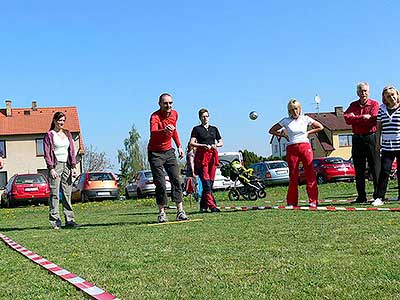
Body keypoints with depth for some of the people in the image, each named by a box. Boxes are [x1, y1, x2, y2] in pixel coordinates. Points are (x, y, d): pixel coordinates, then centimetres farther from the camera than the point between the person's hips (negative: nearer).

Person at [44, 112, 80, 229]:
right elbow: (47, 153, -4)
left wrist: (73, 167, 6)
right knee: (55, 194, -6)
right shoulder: (49, 135, 1)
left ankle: (69, 219, 7)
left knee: (67, 194, 5)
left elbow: (72, 150, 14)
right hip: (56, 165, -5)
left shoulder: (67, 134, 16)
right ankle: (55, 220, -5)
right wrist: (51, 168, -13)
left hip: (67, 165, 5)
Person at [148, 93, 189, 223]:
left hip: (169, 151, 5)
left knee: (176, 180, -3)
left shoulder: (174, 114, 0)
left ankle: (180, 211, -1)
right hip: (155, 153, -5)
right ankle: (162, 213, 2)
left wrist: (179, 146, 18)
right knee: (160, 184, -8)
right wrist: (164, 131, -62)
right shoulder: (155, 116, -20)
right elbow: (153, 132, -42)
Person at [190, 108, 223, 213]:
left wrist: (216, 145, -2)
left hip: (212, 156, 5)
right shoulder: (197, 129, 5)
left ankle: (203, 206, 11)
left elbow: (221, 142, 19)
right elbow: (192, 143, -5)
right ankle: (212, 206, -14)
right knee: (206, 182, -12)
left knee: (210, 182, 3)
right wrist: (204, 145, -16)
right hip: (201, 156, -5)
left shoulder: (214, 129, 18)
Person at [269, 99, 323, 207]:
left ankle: (313, 201, -4)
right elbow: (272, 131, 11)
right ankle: (292, 202, 5)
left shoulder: (305, 119, 7)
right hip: (292, 149, 0)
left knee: (310, 174, -6)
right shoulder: (286, 121, 6)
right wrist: (284, 135, 5)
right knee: (293, 176, 0)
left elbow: (320, 127, 15)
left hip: (305, 146, 0)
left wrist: (308, 132, 8)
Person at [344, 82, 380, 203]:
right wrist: (363, 117, -12)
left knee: (375, 168, -3)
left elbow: (372, 121, -14)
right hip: (357, 138, 4)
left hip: (371, 138, -4)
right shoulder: (353, 105, 13)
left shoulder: (374, 104, 2)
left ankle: (377, 195, 1)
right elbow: (347, 118, -5)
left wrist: (355, 118, -8)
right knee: (359, 170, 6)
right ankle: (361, 197, 12)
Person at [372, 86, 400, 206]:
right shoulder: (382, 109, 9)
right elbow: (379, 127, 14)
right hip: (387, 145, 2)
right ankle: (379, 197, -2)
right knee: (384, 170, -4)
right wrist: (378, 143, 10)